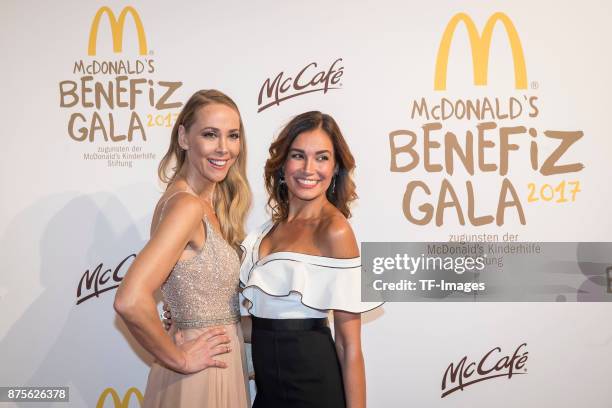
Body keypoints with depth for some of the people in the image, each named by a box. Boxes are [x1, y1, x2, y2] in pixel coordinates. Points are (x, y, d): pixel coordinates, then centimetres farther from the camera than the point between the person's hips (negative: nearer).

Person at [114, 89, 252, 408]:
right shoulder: (187, 206, -22)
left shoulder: (210, 202, 4)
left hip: (221, 363, 8)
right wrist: (180, 359, -20)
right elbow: (130, 302, -33)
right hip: (201, 374, -8)